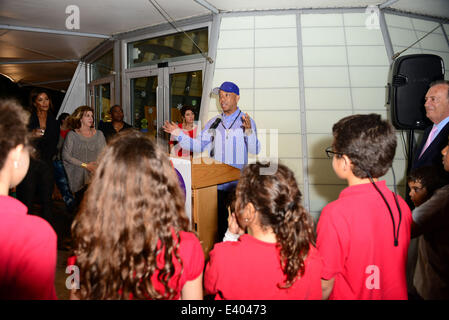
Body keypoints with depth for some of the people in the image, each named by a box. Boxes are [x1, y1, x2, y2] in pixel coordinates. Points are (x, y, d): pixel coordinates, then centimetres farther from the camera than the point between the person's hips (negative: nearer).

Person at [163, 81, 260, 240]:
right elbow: (197, 145, 10)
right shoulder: (214, 123, 12)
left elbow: (255, 150, -10)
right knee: (218, 219, 9)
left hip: (238, 184, -3)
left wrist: (249, 130, -26)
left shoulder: (246, 121, 1)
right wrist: (178, 134, -2)